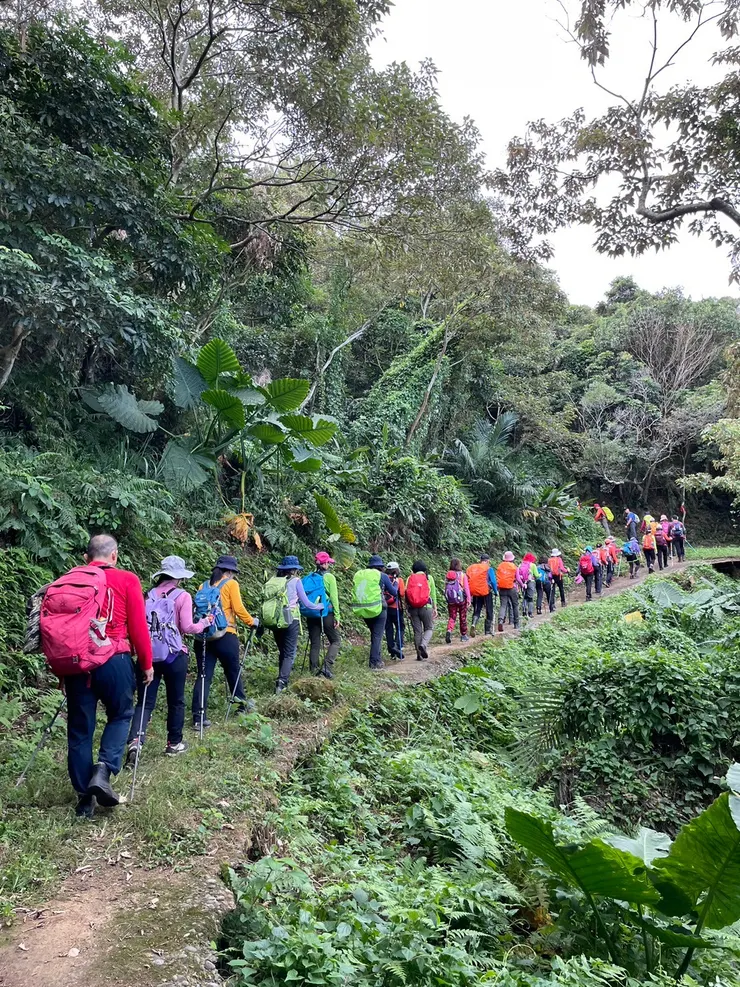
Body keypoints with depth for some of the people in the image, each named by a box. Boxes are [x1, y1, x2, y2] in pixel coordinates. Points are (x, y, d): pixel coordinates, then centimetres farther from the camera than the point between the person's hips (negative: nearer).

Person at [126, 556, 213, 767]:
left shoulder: (150, 595, 5)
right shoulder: (182, 596, -8)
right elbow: (187, 627, -10)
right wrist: (205, 623, 7)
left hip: (148, 654, 3)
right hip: (174, 655, -3)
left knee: (145, 702, 7)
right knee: (176, 701, 14)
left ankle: (135, 741, -12)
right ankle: (174, 743, 24)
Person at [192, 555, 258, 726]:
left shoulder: (204, 586, 12)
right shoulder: (231, 584, -2)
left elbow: (198, 609, 9)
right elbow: (238, 609, -9)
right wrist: (252, 622, 5)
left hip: (203, 637, 4)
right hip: (225, 636, -4)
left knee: (204, 676, 4)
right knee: (233, 670, 17)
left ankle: (198, 717, -2)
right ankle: (241, 702, 35)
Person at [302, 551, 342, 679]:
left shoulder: (309, 577, 6)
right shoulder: (329, 577, -7)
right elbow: (334, 597, -10)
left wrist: (306, 616, 14)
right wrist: (337, 616, -5)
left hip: (311, 614, 5)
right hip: (326, 613, -5)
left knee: (315, 644, 11)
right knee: (336, 641, 7)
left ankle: (314, 671, 10)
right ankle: (327, 666, -11)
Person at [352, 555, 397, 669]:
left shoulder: (358, 575, 8)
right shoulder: (382, 576, -3)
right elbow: (394, 592, 5)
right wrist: (396, 585, 27)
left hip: (362, 611, 5)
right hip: (378, 609, -5)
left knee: (373, 634, 20)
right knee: (377, 636, 2)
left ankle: (377, 658, 25)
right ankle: (375, 662, 0)